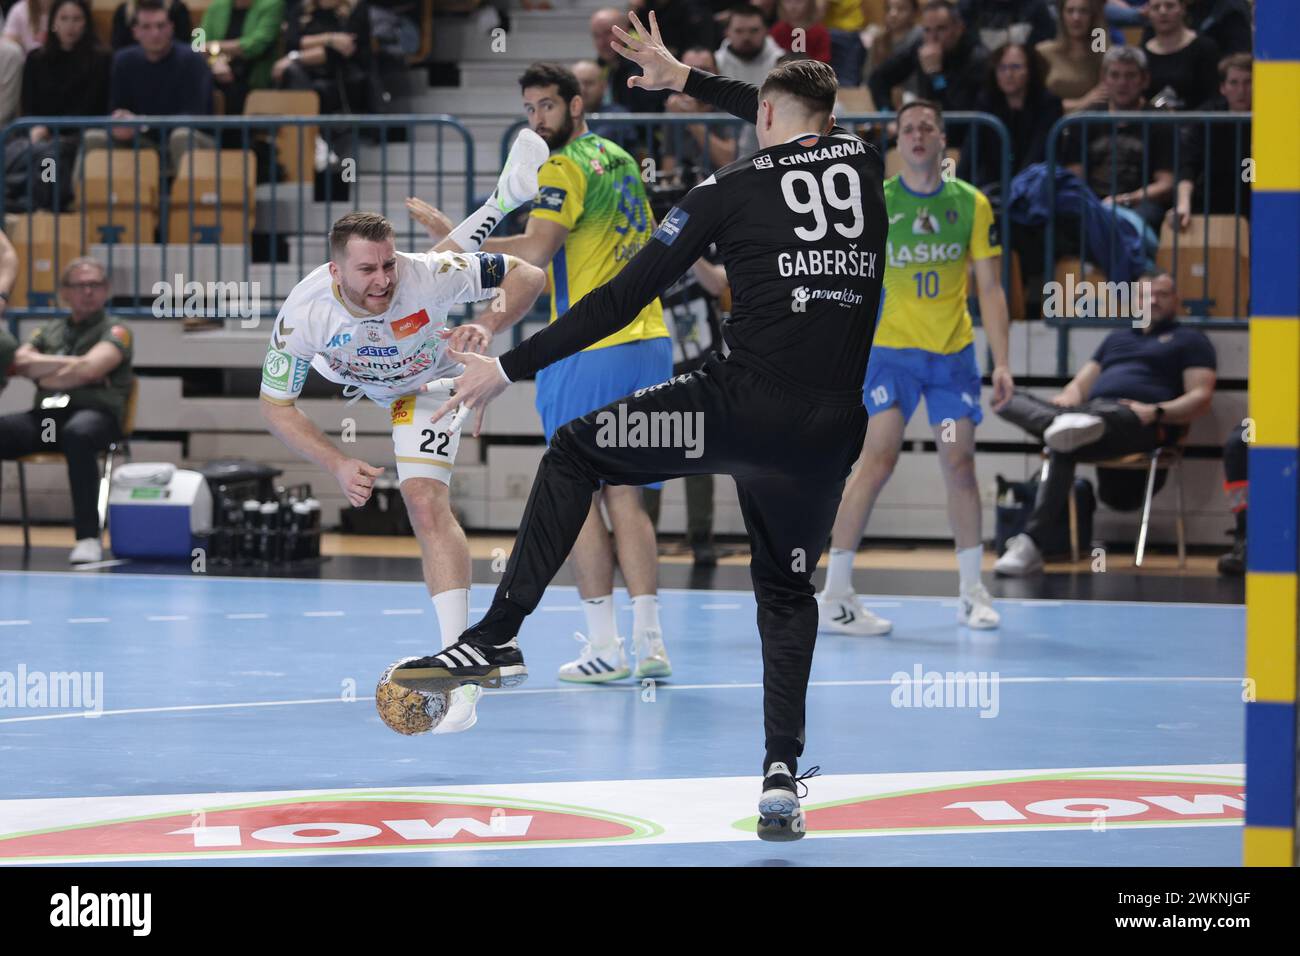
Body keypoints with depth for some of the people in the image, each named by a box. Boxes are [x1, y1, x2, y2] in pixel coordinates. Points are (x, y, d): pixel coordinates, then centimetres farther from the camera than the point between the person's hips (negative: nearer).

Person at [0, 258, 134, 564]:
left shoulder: (114, 331, 9)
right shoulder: (49, 330, 25)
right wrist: (71, 364, 0)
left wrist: (45, 374, 5)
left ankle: (88, 537, -41)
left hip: (95, 414, -5)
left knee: (79, 434, -43)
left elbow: (89, 368, -8)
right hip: (46, 414, 5)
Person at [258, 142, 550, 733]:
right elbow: (275, 404, -28)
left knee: (426, 506, -15)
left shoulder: (421, 275, -45)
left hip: (426, 389, -3)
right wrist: (337, 466, -40)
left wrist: (486, 327, -52)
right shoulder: (304, 313, -41)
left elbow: (527, 277, -33)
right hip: (352, 372, 3)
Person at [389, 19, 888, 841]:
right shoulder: (863, 163, 12)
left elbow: (623, 300, -1)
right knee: (787, 590, 23)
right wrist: (682, 78, 46)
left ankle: (498, 640, 6)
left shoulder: (733, 189, 1)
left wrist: (510, 368, 5)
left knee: (574, 454, 15)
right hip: (832, 430, 4)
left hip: (742, 404, -4)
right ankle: (783, 774, 10)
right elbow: (802, 126, 37)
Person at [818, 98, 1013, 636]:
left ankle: (972, 591, 19)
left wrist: (1001, 363, -2)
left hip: (954, 351, 2)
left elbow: (989, 289, 4)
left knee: (959, 465, 4)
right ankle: (835, 596, -11)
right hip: (891, 348, -2)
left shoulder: (971, 204, 2)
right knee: (879, 460, -14)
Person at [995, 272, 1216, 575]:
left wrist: (1156, 412, -14)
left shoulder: (1189, 340, 20)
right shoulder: (1116, 338, 38)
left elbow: (1201, 398, 5)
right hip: (1087, 410, 7)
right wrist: (1066, 399, 5)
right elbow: (1080, 384, 32)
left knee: (1063, 448, -38)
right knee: (1012, 400, -22)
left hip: (1136, 422, -7)